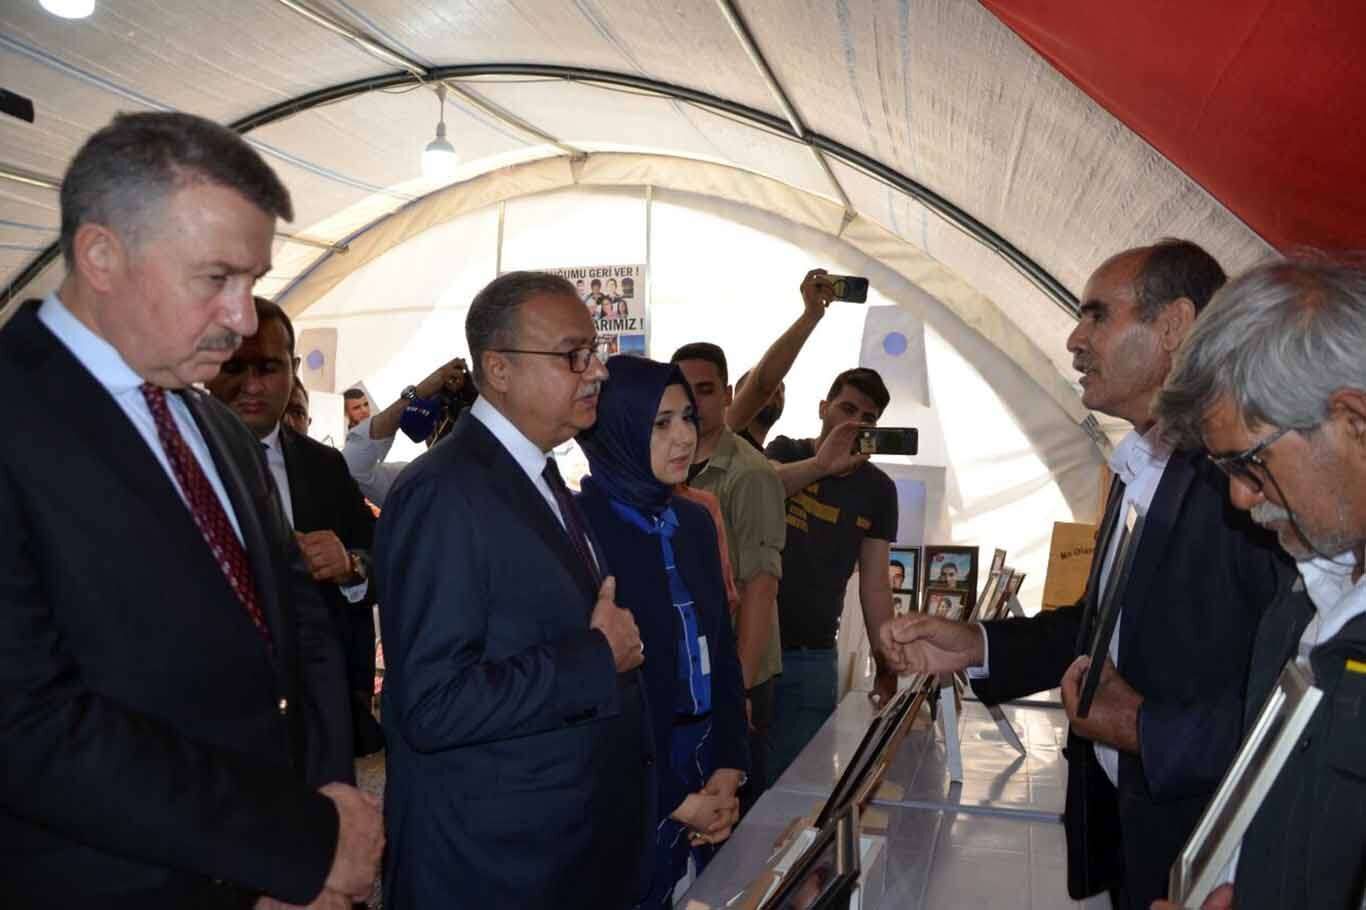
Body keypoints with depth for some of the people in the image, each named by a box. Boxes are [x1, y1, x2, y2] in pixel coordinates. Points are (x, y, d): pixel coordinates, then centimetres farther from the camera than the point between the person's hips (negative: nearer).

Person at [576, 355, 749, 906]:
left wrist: (729, 767, -2)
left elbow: (722, 649, 9)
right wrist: (675, 800, -12)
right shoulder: (580, 528, -17)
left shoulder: (694, 521, 5)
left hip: (706, 762, 7)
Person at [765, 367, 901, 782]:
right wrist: (821, 465, -32)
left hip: (813, 658, 1)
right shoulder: (786, 452, 3)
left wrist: (885, 664, -3)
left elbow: (874, 582, 4)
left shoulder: (878, 489, 6)